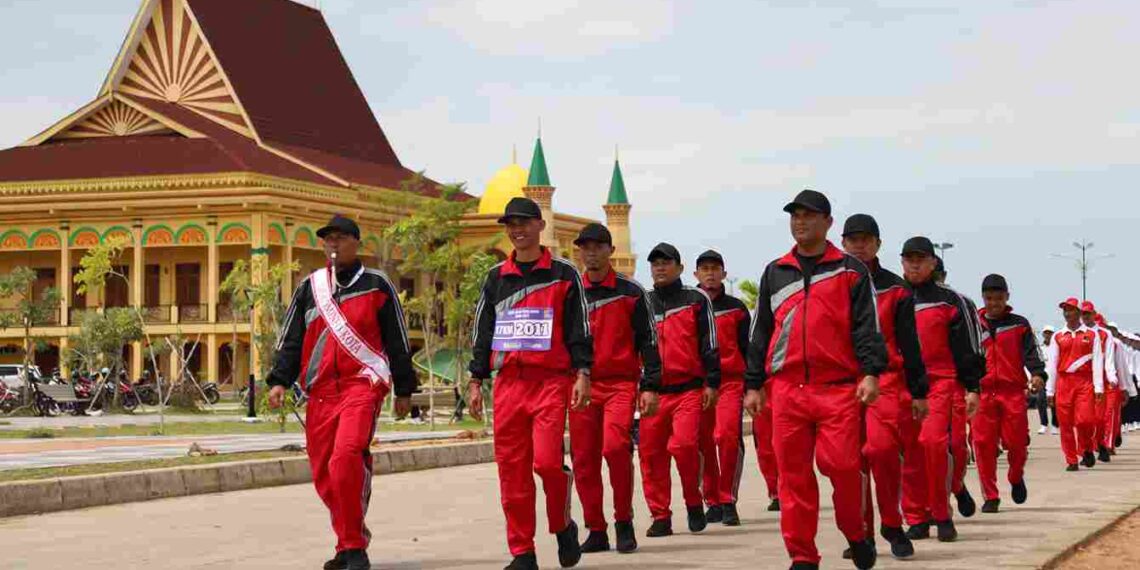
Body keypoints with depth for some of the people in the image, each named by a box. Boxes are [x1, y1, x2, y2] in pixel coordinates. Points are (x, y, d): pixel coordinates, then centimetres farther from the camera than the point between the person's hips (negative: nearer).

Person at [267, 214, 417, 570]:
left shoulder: (376, 285, 6)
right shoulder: (310, 288, 15)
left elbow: (397, 340, 9)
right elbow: (291, 339, 16)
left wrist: (404, 390, 9)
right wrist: (279, 380, 4)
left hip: (363, 384, -5)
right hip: (320, 391, 5)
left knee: (346, 456, -25)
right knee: (323, 475, 3)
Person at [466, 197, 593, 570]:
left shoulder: (564, 274, 5)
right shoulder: (496, 278, 15)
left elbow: (579, 329, 2)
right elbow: (482, 333, 17)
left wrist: (582, 375, -6)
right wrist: (476, 382, 12)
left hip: (551, 381, -4)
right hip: (507, 383, 4)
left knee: (547, 461, -16)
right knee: (511, 470, 1)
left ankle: (563, 526, 11)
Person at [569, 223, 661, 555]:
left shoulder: (630, 292, 4)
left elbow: (648, 341, 3)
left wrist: (650, 387, -4)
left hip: (621, 384, -3)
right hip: (581, 386, 3)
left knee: (615, 447, -21)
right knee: (584, 460, 1)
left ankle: (624, 522, -5)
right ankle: (596, 531, 12)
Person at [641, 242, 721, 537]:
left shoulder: (696, 300, 6)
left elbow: (709, 344, 4)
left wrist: (712, 383, -3)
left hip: (688, 389, -4)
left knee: (683, 444, -19)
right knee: (651, 453, 0)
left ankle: (694, 502, 2)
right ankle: (660, 516, 10)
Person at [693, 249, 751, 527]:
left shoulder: (736, 308, 10)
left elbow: (747, 348, 10)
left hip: (730, 381, -2)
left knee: (728, 436, -19)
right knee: (704, 443, 3)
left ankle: (728, 501, -14)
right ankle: (713, 503, 14)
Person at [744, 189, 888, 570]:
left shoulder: (851, 271, 7)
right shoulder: (775, 274, 17)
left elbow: (867, 326, -1)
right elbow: (761, 333, 19)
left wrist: (871, 372, -13)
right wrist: (753, 385, 15)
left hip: (839, 387, -3)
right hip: (788, 387, 3)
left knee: (840, 463, -13)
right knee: (793, 473, 1)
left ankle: (855, 533, 13)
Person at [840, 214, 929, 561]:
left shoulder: (896, 289, 6)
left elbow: (909, 344, 5)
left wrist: (918, 392, 1)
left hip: (887, 382, -2)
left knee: (883, 449, -18)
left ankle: (892, 523, 0)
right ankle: (861, 535, 11)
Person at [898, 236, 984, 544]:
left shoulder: (951, 301, 6)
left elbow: (968, 349, 5)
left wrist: (972, 389, 0)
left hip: (940, 383, -3)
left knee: (933, 441, -19)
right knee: (909, 450, 0)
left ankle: (941, 514, -8)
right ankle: (917, 519, 8)